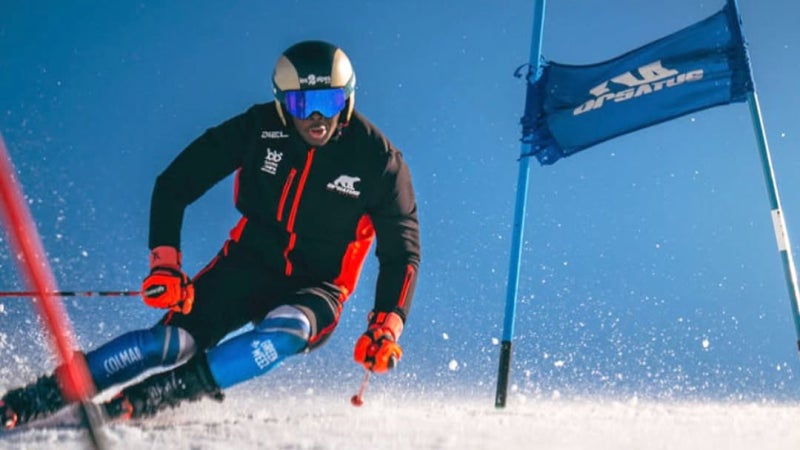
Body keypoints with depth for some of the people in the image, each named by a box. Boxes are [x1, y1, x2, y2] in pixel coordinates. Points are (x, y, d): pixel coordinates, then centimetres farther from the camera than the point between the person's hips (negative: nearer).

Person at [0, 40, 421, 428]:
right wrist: (165, 263, -14)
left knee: (286, 331, -36)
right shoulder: (258, 128, -11)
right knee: (175, 339, -24)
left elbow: (402, 251, -5)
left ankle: (149, 398, -38)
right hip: (249, 263, 1)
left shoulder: (378, 158, -13)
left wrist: (385, 325, -18)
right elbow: (174, 185, -4)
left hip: (315, 288, 0)